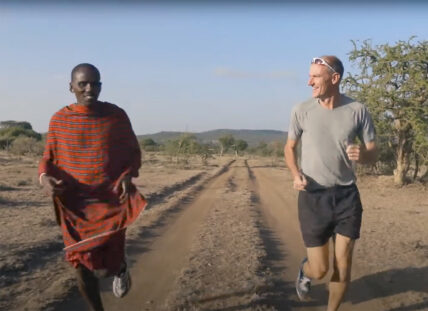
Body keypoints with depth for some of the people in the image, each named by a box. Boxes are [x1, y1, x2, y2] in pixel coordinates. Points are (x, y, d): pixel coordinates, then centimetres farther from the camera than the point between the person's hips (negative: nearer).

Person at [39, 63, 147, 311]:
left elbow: (134, 152, 7)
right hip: (75, 205, 1)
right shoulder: (59, 120, -1)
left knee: (106, 268, -3)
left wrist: (128, 175, -13)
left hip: (111, 203, -1)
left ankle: (121, 267, 37)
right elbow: (48, 159, 5)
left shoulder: (116, 115, -2)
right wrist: (45, 178, -17)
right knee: (82, 266, 6)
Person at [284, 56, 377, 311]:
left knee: (343, 267, 5)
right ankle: (305, 270, 41)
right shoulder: (302, 111, -5)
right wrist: (296, 174, -10)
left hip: (347, 196, 1)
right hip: (313, 197, -1)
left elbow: (373, 152, 2)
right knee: (319, 270, 3)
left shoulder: (358, 111, -5)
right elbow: (290, 147, 9)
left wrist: (362, 154, -22)